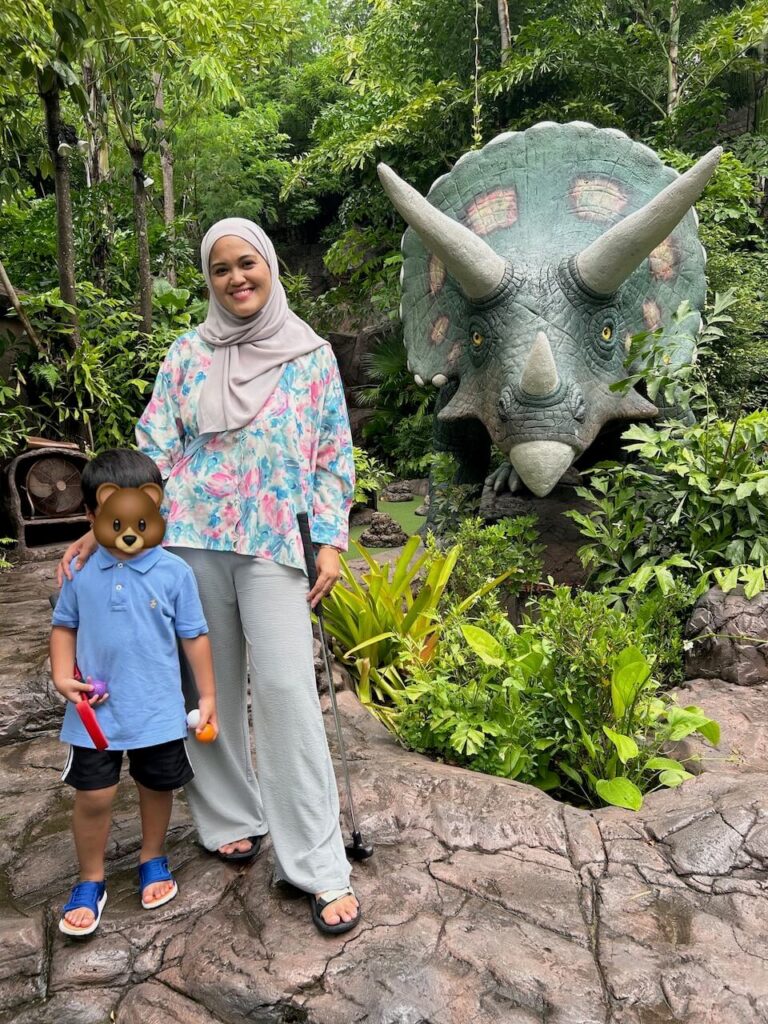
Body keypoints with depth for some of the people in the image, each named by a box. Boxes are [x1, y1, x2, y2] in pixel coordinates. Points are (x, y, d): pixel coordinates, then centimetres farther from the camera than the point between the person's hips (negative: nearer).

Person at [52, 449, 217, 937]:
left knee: (157, 787, 17)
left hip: (159, 710, 0)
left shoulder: (174, 572, -11)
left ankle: (153, 859, 42)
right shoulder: (81, 572, -6)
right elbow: (65, 626, 6)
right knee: (93, 797, 7)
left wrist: (208, 695, -2)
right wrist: (63, 676, -10)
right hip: (95, 710, 1)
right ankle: (91, 881, 30)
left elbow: (194, 635, -4)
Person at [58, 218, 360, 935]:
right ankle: (229, 817, 32)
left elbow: (333, 456, 6)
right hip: (190, 538, 2)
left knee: (286, 690, -8)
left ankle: (318, 866, 2)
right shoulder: (188, 352, 7)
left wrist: (331, 541, -3)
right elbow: (154, 445, 4)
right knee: (211, 684, 10)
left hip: (274, 544, -2)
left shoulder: (312, 355, 5)